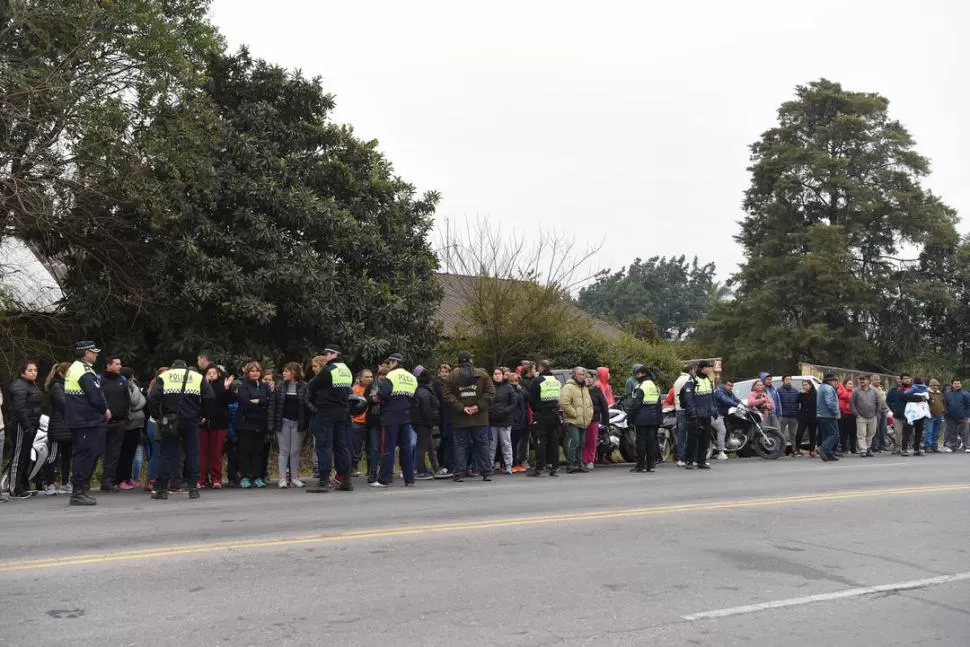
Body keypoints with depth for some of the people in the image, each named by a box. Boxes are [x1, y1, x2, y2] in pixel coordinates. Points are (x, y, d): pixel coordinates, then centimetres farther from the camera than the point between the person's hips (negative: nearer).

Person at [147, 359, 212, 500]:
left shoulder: (163, 377, 8)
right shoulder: (198, 377, 10)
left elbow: (152, 398, -6)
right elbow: (208, 398, -1)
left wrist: (157, 416, 4)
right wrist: (200, 414, 9)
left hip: (169, 422, 0)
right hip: (191, 421, 0)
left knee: (167, 454, 4)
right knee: (192, 454, 7)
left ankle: (161, 489, 3)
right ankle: (193, 488, 5)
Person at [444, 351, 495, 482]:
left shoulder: (452, 376, 0)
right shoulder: (482, 374, 2)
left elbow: (448, 396, -5)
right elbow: (490, 393, -4)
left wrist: (461, 408, -6)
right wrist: (479, 406, -6)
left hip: (459, 419, 0)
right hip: (479, 418, 1)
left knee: (460, 445, 4)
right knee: (482, 444, 8)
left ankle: (459, 474, 2)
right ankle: (486, 473, 9)